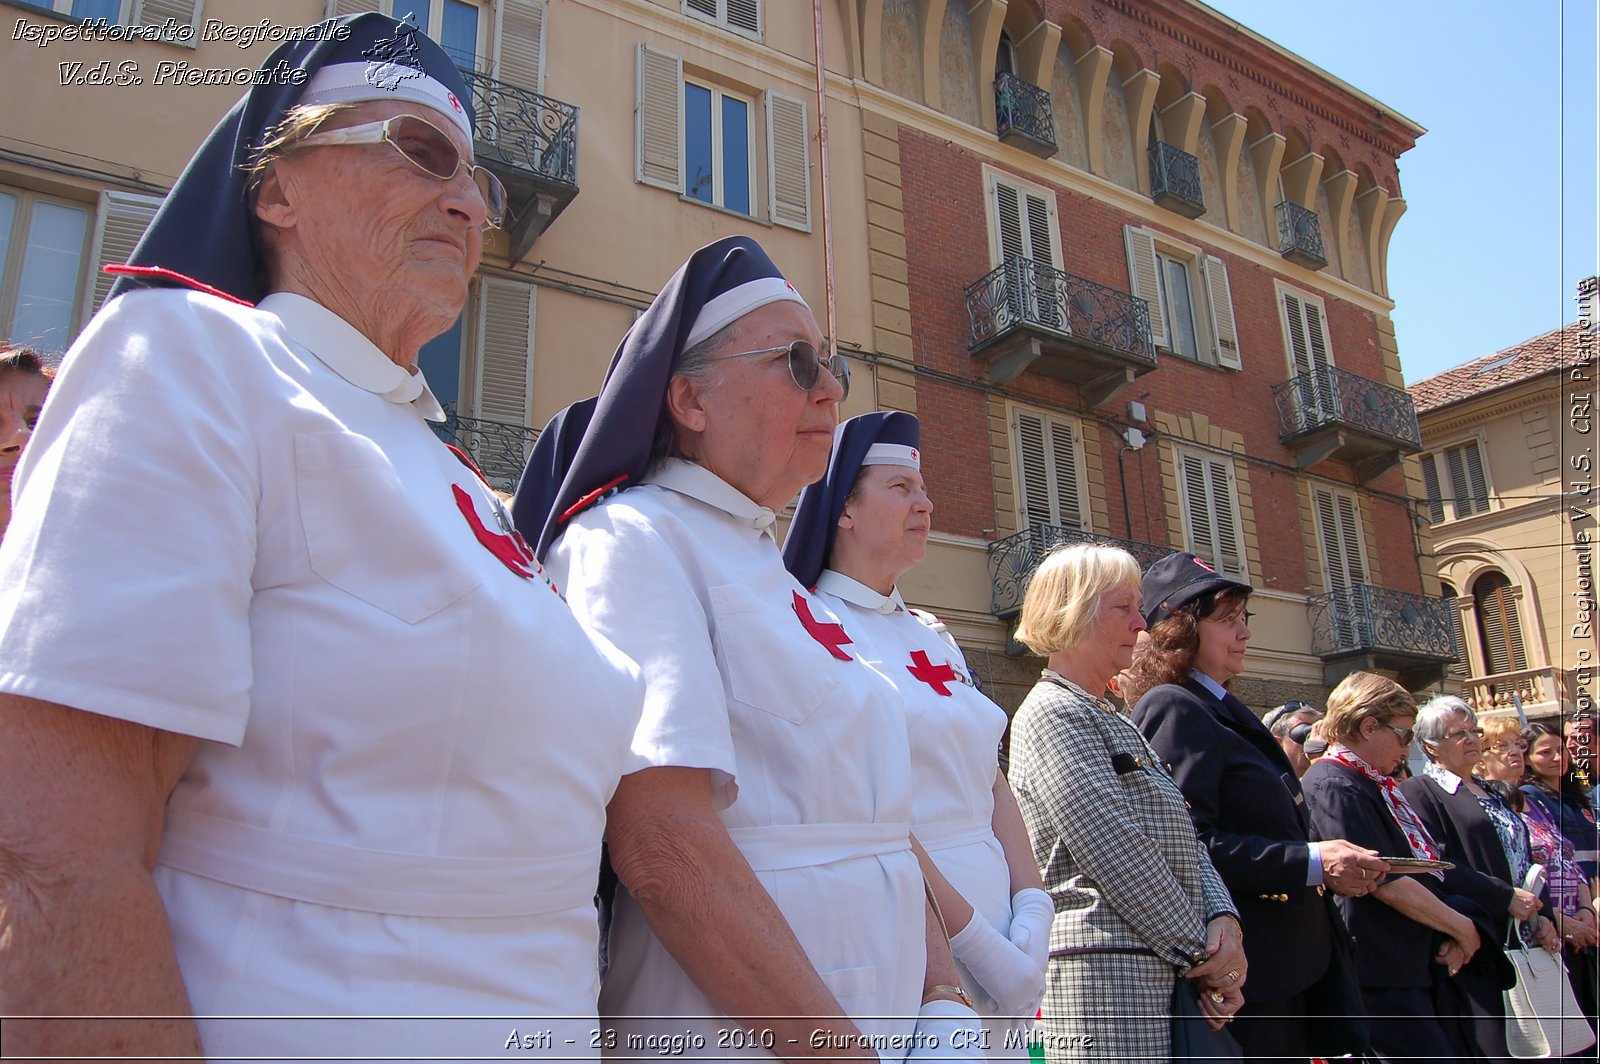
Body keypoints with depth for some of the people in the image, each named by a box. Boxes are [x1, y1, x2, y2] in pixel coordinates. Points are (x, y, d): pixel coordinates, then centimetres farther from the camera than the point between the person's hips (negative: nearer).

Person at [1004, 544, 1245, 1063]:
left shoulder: (1117, 723, 19)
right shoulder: (1051, 713, -11)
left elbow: (1181, 839, 14)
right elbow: (1117, 854, -17)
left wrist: (1223, 918, -3)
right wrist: (1201, 952, -10)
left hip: (1164, 977, 9)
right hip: (1105, 976, -9)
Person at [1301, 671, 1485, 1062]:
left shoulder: (1373, 785, 15)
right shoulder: (1334, 786, -17)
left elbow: (1418, 866, 18)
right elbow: (1386, 881, -20)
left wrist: (1453, 928, 2)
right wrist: (1461, 926, -7)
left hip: (1409, 967, 10)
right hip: (1380, 976, -10)